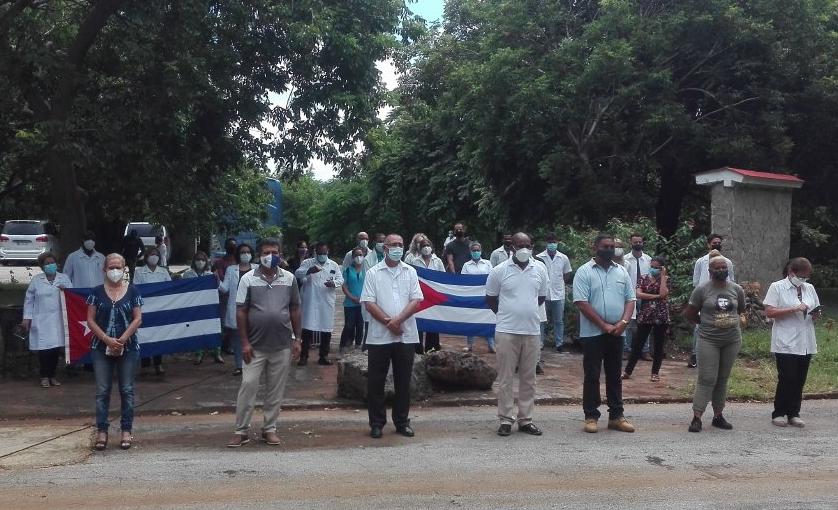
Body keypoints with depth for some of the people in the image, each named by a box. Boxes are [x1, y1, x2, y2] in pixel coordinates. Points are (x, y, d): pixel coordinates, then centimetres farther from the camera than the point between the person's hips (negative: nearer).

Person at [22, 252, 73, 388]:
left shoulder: (64, 278, 10)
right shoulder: (36, 279, 7)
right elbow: (29, 299, 8)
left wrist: (66, 290, -14)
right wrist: (27, 318, 2)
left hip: (58, 321, 1)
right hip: (41, 321, -1)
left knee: (56, 349, 1)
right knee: (43, 349, -4)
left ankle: (52, 376, 15)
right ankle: (44, 377, 9)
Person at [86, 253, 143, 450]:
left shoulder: (132, 291, 2)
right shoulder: (97, 292, 3)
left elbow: (138, 319, -2)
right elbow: (90, 320, 1)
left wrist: (122, 340, -12)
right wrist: (107, 339, -11)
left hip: (128, 348, 0)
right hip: (101, 348, 1)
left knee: (127, 390, 4)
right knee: (102, 391, 2)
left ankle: (126, 431, 12)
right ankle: (102, 431, 8)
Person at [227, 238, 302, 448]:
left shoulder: (289, 278, 4)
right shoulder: (248, 279, -2)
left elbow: (294, 310, 8)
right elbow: (241, 312, -3)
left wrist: (297, 339, 4)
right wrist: (245, 342, -8)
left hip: (282, 346, 2)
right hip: (256, 346, -2)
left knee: (276, 389, 8)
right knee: (248, 386, -1)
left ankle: (269, 429, 20)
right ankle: (241, 430, 9)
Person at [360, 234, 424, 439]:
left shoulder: (410, 272, 8)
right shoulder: (373, 273, 2)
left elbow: (416, 301, 0)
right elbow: (369, 303, -5)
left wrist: (398, 320, -13)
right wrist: (388, 322, -13)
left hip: (406, 335, 2)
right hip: (379, 336, -2)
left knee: (403, 381, 7)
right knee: (376, 381, 2)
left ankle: (402, 422, 17)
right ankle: (376, 423, 12)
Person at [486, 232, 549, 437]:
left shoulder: (540, 269, 5)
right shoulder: (499, 270, -4)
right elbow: (490, 298, 6)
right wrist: (506, 314, 9)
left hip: (532, 331, 3)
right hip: (507, 331, -3)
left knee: (528, 378, 9)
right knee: (505, 378, 1)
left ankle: (525, 419, 18)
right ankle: (505, 420, 9)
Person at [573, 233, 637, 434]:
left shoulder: (621, 271, 10)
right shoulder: (584, 272, -6)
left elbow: (630, 299, 9)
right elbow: (581, 302, -13)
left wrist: (623, 322, -9)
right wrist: (604, 326, -15)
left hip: (617, 333, 5)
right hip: (592, 333, -4)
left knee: (615, 376, 10)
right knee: (592, 376, 1)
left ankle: (616, 416, 17)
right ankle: (591, 416, 9)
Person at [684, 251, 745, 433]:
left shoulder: (736, 289, 5)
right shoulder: (702, 290, -5)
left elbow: (741, 310, 22)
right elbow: (690, 314, 2)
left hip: (732, 340, 4)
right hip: (709, 341, -4)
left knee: (723, 379, 11)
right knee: (707, 379, -8)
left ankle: (718, 415, 19)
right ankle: (697, 417, -5)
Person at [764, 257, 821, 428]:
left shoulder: (809, 288, 14)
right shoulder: (777, 287, -3)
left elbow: (815, 312, 22)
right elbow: (769, 312, -12)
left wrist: (816, 315, -2)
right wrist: (794, 309, -18)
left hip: (806, 344, 5)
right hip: (785, 344, -5)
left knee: (799, 380, 8)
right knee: (787, 379, -5)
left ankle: (793, 414, 18)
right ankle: (778, 414, 8)